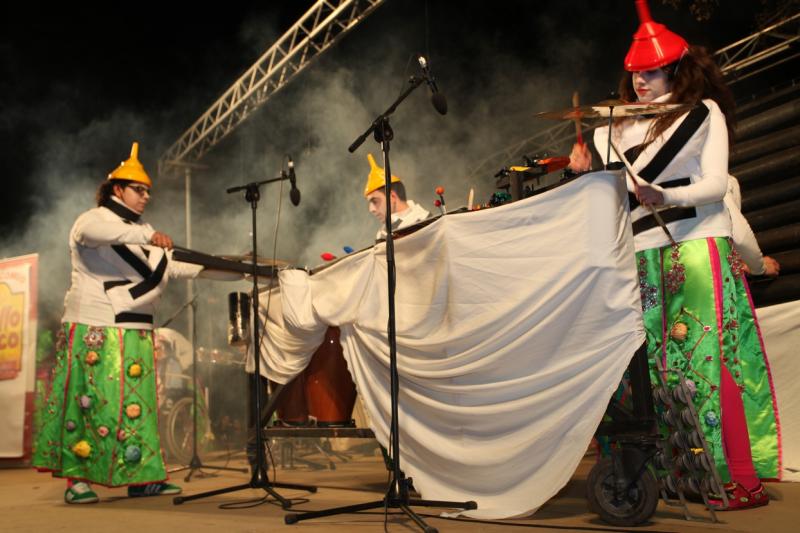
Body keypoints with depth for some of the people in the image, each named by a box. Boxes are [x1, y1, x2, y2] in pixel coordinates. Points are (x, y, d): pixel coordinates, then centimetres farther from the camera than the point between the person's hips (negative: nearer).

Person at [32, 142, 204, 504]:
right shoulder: (95, 219, -2)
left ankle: (141, 478, 9)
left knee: (138, 405, 5)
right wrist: (147, 236, -35)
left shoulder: (143, 232, 23)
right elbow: (92, 230, -28)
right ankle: (76, 479, 1)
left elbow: (169, 266, 21)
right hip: (94, 331, -7)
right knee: (90, 402, -6)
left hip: (136, 333, 7)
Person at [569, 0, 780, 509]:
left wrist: (664, 198, -21)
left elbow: (716, 185, -4)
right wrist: (586, 174, -5)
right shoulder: (618, 128, 18)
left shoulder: (704, 112, 7)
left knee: (711, 358, -10)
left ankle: (743, 478, -5)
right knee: (656, 363, 1)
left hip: (699, 248, -4)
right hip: (644, 258, 5)